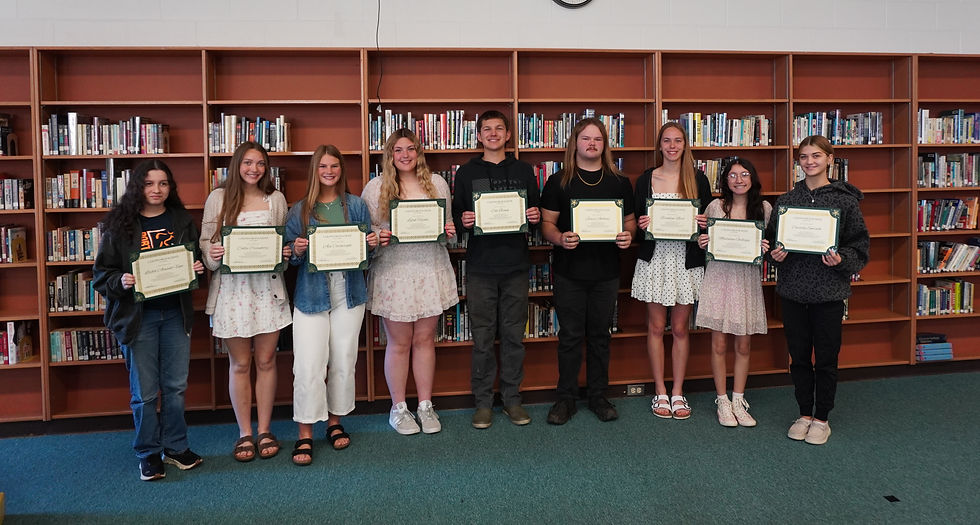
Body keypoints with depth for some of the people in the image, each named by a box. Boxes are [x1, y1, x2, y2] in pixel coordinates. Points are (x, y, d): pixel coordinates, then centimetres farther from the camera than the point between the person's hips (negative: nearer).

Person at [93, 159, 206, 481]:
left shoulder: (182, 221, 6)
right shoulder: (120, 225, -2)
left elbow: (196, 261, 16)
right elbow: (101, 274, 0)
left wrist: (198, 268, -5)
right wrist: (121, 282, -20)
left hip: (175, 313, 3)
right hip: (138, 316, -2)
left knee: (176, 386, 11)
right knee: (144, 391, 5)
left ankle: (175, 447, 26)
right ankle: (149, 454, 21)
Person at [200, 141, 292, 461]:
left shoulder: (275, 199, 9)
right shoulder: (218, 198, 4)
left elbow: (287, 241, 14)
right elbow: (205, 240, 4)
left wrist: (287, 253, -7)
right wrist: (213, 254, -17)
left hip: (268, 286, 2)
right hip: (232, 287, -1)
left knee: (266, 361, 7)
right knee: (239, 364, 6)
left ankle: (264, 430, 20)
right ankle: (244, 433, 20)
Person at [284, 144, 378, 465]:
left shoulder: (356, 206, 8)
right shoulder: (300, 210, 5)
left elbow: (366, 250, 12)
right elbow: (289, 256, 6)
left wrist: (372, 244, -10)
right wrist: (297, 251, -15)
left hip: (349, 294, 2)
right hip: (311, 294, -1)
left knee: (344, 361, 9)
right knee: (308, 365, -7)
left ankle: (335, 422, 27)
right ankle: (305, 434, 5)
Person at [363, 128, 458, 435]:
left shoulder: (437, 183, 10)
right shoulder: (375, 187, 2)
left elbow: (448, 223, 17)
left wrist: (449, 231, -4)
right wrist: (377, 237, -18)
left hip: (430, 270, 2)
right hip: (393, 272, -2)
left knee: (425, 339, 9)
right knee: (399, 342, 5)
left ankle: (425, 405, 22)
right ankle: (398, 408, 20)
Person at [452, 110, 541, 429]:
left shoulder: (523, 170, 11)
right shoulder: (467, 173, 7)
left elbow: (536, 213, 13)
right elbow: (456, 216, 6)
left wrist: (535, 217, -10)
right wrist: (464, 221, -16)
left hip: (516, 265, 1)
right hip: (480, 266, -1)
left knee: (514, 336, 7)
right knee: (483, 337, 3)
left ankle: (512, 397, 21)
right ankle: (483, 401, 16)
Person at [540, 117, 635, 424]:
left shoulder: (619, 183, 8)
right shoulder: (558, 182, 2)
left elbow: (629, 220, 13)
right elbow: (547, 223, 0)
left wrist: (627, 236, -9)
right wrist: (560, 238, -20)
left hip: (606, 272, 2)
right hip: (569, 272, -2)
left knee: (600, 335, 11)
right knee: (570, 336, 4)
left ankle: (598, 396, 24)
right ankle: (566, 398, 17)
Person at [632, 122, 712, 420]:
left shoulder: (698, 180, 5)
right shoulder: (645, 179, 5)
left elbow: (709, 220, 9)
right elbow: (636, 220, 9)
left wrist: (703, 225, -12)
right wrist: (641, 225, -13)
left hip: (686, 260, 0)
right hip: (654, 259, 0)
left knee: (680, 329, 6)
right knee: (656, 327, 4)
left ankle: (678, 393, 18)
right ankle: (660, 393, 17)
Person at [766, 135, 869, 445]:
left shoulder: (845, 199, -2)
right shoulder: (786, 200, 6)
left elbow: (860, 243, 0)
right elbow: (771, 238, 12)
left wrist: (841, 259, -18)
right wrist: (775, 254, -8)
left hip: (829, 290, -3)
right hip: (792, 288, 3)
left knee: (826, 357, 7)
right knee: (799, 356, 12)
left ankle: (822, 418, 23)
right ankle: (805, 414, 27)